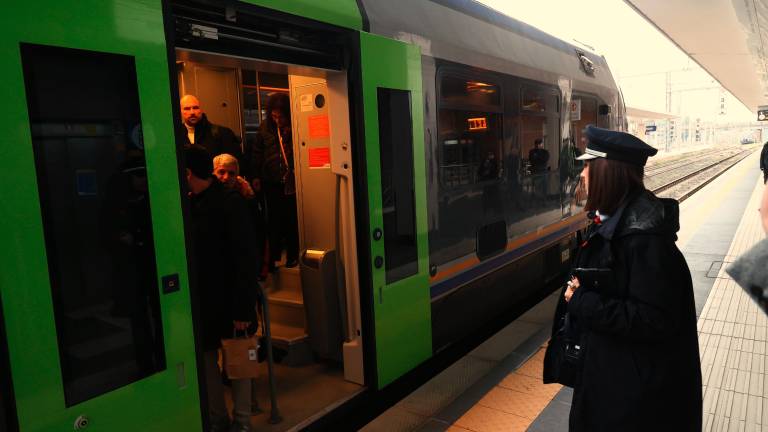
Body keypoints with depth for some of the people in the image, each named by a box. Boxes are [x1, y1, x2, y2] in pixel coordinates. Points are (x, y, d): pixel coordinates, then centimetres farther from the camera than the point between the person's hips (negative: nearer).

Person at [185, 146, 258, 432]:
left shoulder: (230, 202, -14)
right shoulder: (189, 204, 3)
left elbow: (245, 258, -16)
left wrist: (243, 308, -19)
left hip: (229, 299, -5)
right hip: (201, 299, 5)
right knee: (206, 358, 13)